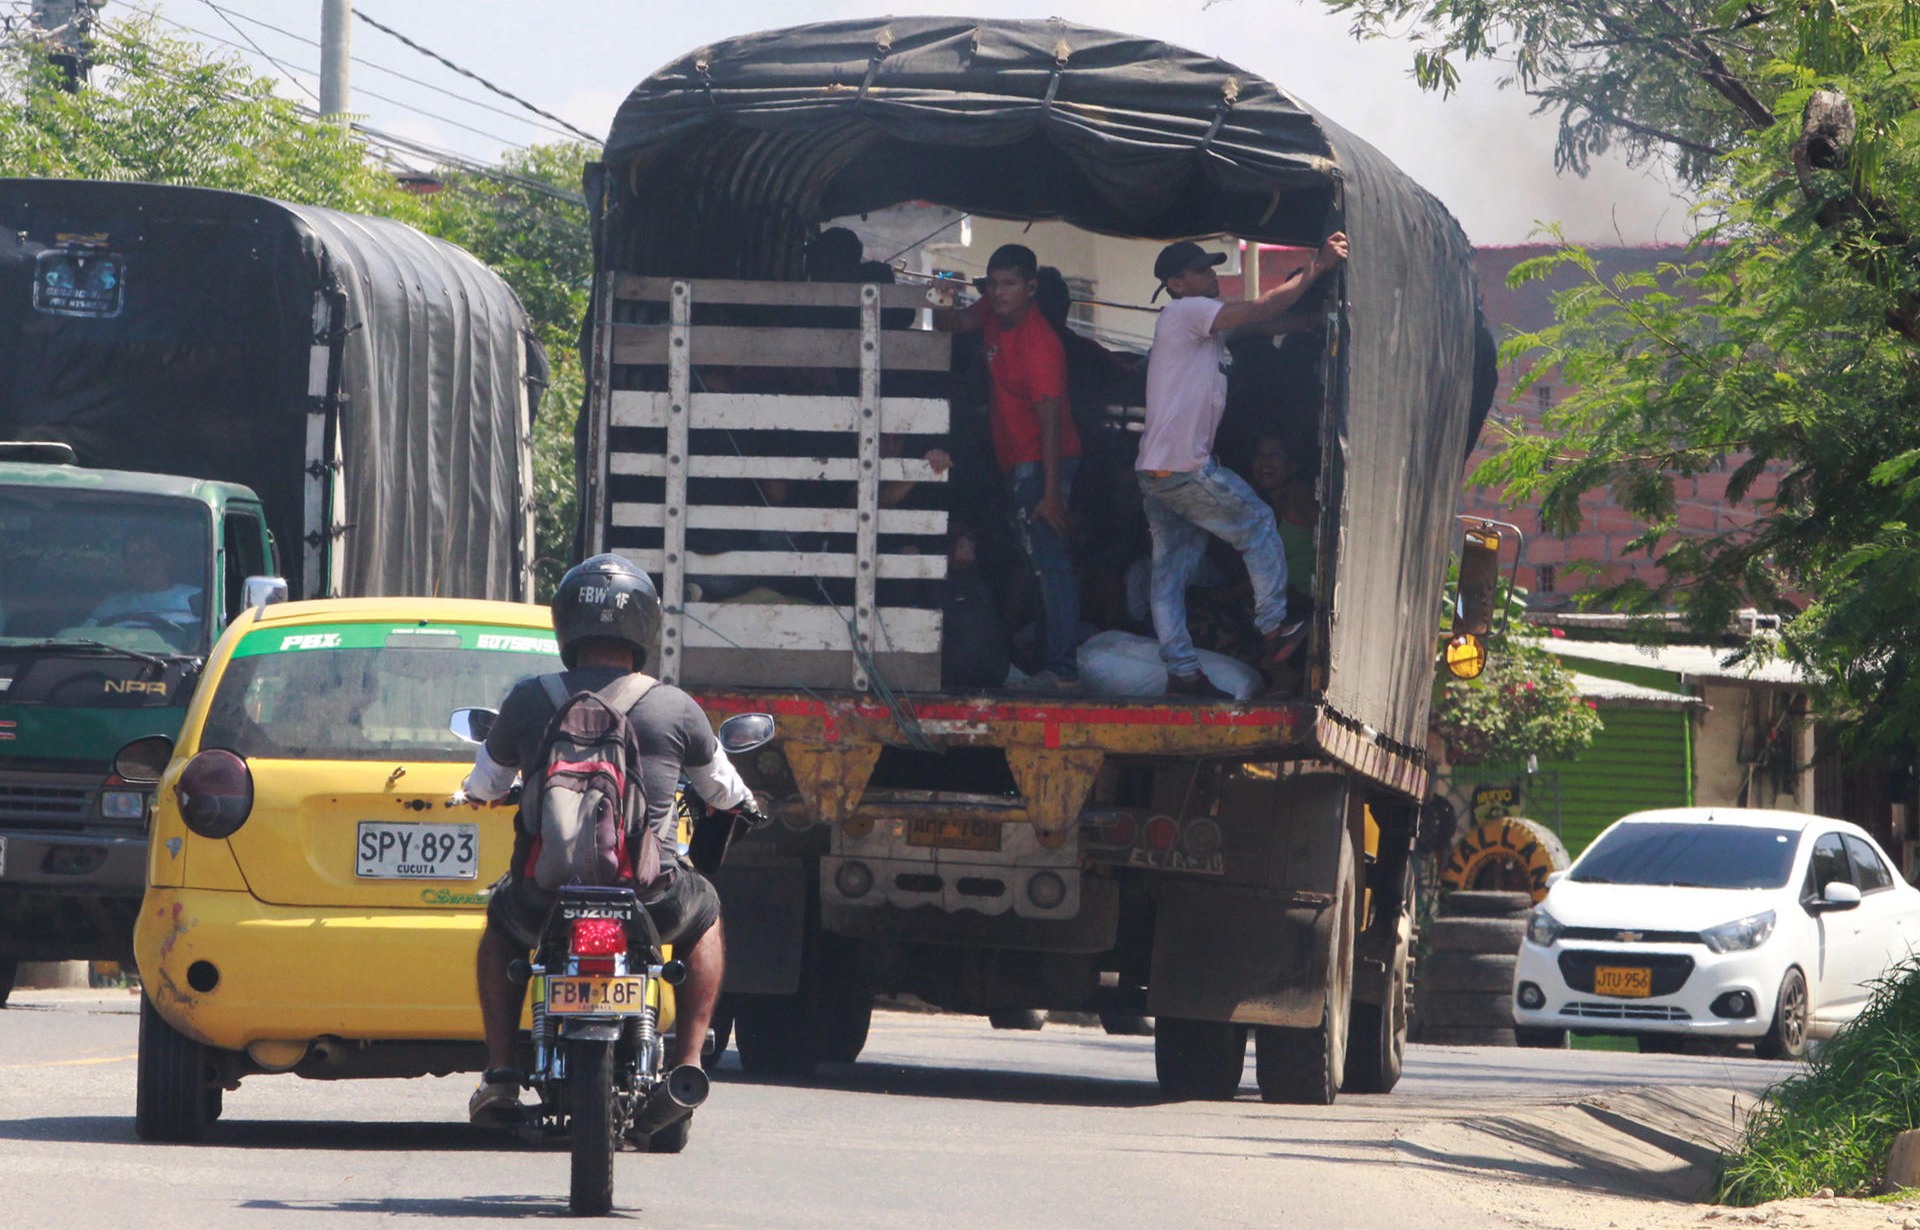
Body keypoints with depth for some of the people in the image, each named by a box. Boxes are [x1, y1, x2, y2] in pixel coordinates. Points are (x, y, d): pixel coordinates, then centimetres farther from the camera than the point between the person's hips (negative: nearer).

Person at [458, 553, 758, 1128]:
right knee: (704, 913, 32)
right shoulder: (675, 709, -3)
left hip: (546, 898, 1)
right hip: (648, 899, -1)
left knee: (501, 919, 34)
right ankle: (687, 1060, 22)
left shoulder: (528, 700, -3)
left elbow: (484, 783, 15)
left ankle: (499, 1070, 23)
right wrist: (738, 800, 41)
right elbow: (721, 787, 16)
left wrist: (473, 793, 40)